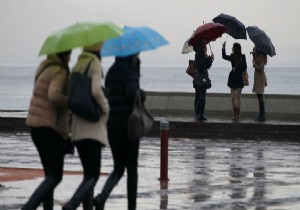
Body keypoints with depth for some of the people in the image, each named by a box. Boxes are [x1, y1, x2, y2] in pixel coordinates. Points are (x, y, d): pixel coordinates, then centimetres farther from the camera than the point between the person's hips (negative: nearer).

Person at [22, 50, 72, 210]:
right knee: (55, 176, -5)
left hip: (36, 125, 9)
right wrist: (71, 102, -12)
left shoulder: (44, 67, 11)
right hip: (51, 127, -9)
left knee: (50, 174, 15)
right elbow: (54, 96, -29)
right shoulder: (59, 72, -15)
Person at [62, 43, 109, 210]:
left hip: (77, 128, 7)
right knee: (93, 176, -9)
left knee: (88, 174, 12)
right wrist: (106, 108, -6)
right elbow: (96, 90, -22)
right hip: (92, 127, -7)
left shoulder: (77, 66, 13)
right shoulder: (95, 64, -8)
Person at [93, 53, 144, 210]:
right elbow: (132, 92, -26)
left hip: (111, 125, 6)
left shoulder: (111, 72, 10)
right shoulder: (130, 72, -11)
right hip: (128, 123, -6)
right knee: (132, 168, 6)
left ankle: (102, 197, -12)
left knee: (118, 168, 12)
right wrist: (142, 95, -5)